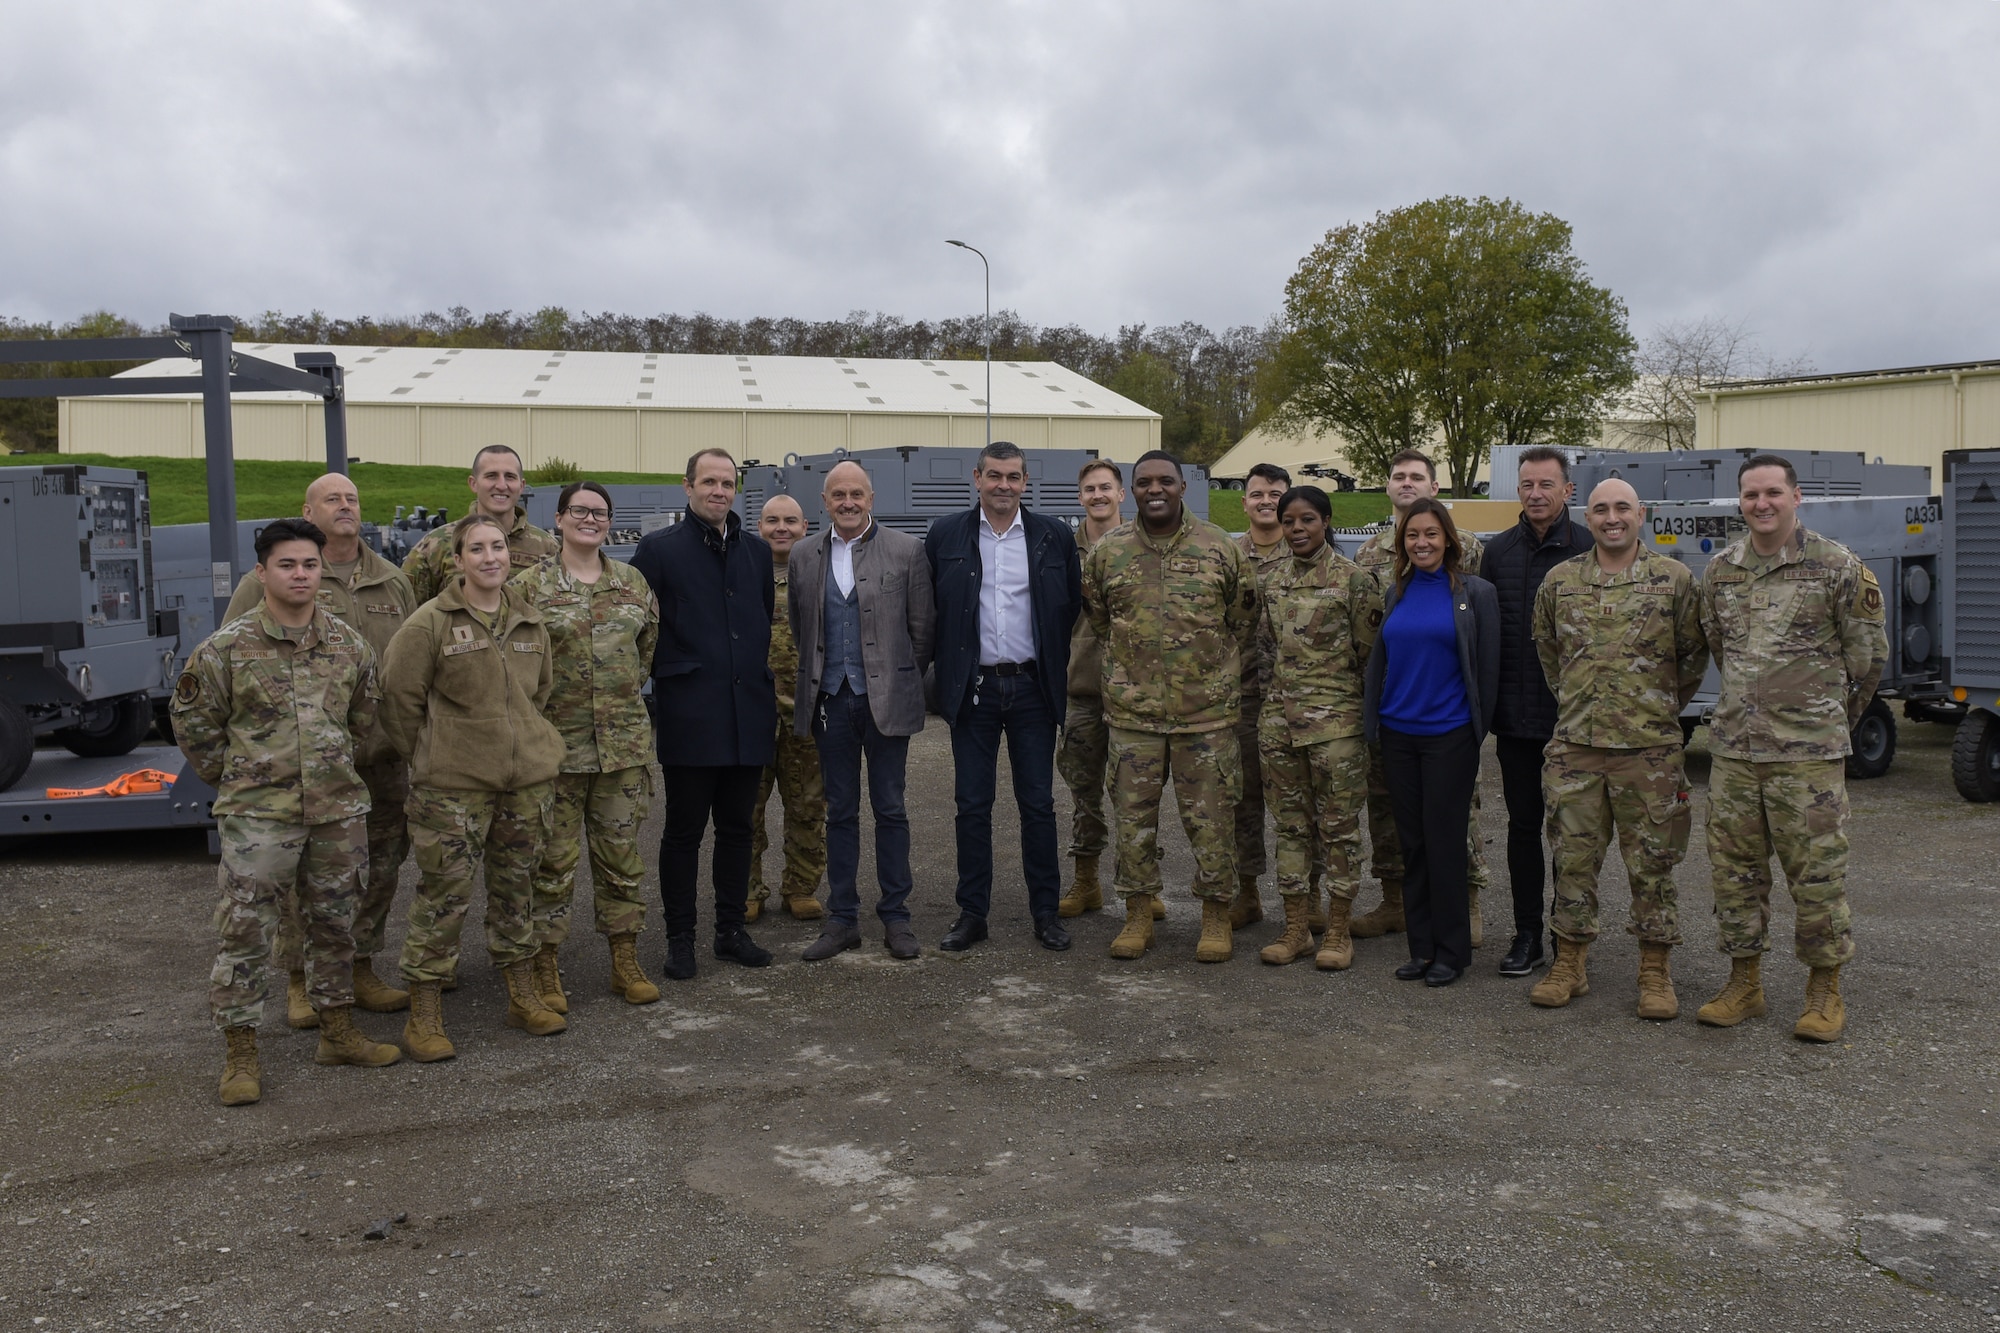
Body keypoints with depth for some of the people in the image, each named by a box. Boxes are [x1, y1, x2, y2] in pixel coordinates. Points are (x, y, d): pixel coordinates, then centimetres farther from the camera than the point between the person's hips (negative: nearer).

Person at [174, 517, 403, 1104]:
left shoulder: (350, 645, 5)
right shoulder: (226, 648, -6)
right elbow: (192, 722, 3)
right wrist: (235, 779, 6)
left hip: (338, 811, 4)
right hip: (257, 814, -3)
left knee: (334, 924, 14)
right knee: (245, 932, 0)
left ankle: (338, 1032, 28)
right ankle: (240, 1055, 11)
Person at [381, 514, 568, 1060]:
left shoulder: (530, 621, 8)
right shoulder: (430, 622, -8)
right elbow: (399, 695, -4)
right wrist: (429, 754, 1)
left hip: (529, 778, 5)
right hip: (452, 784, -5)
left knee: (516, 887, 15)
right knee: (444, 893, -2)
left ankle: (523, 996, 27)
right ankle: (425, 1015, 9)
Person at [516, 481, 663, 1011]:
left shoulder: (632, 582, 9)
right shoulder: (528, 585, -2)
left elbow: (649, 646, 20)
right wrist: (541, 700, 2)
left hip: (625, 740, 3)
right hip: (556, 739, -3)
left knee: (622, 853, 9)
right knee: (554, 858, 3)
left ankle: (626, 963, 21)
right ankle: (545, 969, 16)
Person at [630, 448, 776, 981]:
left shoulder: (756, 551, 12)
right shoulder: (659, 549, -2)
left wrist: (763, 683, 14)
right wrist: (661, 677, -5)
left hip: (748, 713, 4)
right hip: (690, 713, -4)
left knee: (737, 827, 12)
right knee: (684, 831, 4)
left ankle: (731, 930, 23)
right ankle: (680, 938, 14)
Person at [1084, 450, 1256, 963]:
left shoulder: (1220, 548, 1)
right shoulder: (1107, 552, 4)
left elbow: (1242, 620, 10)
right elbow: (1099, 621, 16)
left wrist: (1217, 672, 8)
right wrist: (1130, 667, 12)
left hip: (1207, 711, -1)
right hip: (1131, 711, 2)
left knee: (1212, 818, 3)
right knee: (1133, 815, 7)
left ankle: (1216, 919, 17)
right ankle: (1138, 916, 20)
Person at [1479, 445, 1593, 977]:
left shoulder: (1589, 549, -4)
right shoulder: (1498, 551, 8)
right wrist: (1485, 705, 6)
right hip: (1514, 715, 3)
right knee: (1523, 825, 9)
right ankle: (1527, 936, 19)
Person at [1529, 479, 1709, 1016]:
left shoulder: (1673, 579, -1)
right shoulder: (1559, 580, 6)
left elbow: (1694, 654, 7)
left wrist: (1661, 708, 11)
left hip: (1650, 748, -2)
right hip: (1574, 745, 2)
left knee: (1652, 864, 5)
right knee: (1573, 860, 8)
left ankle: (1655, 973, 17)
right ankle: (1569, 966, 20)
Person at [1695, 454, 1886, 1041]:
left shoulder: (1837, 566, -5)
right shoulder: (1720, 570, 7)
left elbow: (1868, 653, 3)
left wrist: (1835, 715, 11)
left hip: (1809, 750, -4)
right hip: (1733, 746, 4)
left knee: (1817, 871, 1)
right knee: (1735, 867, 9)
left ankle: (1825, 992, 15)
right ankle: (1744, 982, 21)